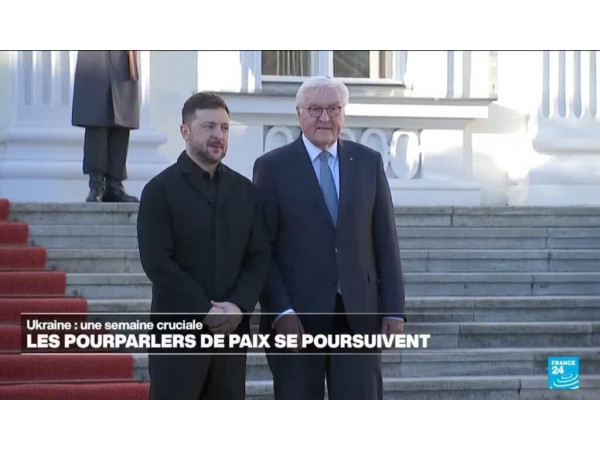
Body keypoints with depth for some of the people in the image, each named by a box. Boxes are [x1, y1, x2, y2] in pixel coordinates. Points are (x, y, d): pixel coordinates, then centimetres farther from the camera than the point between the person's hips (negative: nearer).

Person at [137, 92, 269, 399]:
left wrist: (239, 307, -9)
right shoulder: (160, 190, -3)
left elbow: (259, 257, 8)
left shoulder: (244, 190, 12)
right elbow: (158, 262, -11)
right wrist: (205, 311, -15)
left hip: (231, 329, 5)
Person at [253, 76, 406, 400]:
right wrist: (279, 311, -12)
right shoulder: (272, 167, 1)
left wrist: (394, 309, 2)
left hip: (358, 313, 2)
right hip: (296, 315, -2)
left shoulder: (368, 162, 9)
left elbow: (385, 241, 8)